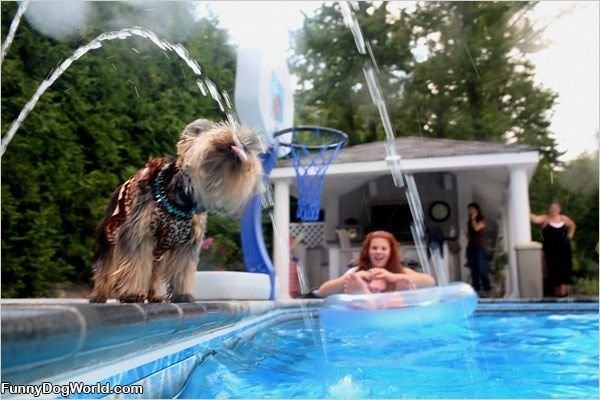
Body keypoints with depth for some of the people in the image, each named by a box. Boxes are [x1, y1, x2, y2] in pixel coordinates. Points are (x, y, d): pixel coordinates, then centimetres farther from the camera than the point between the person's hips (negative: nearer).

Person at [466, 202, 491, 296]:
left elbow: (476, 228, -18)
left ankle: (486, 290, -5)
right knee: (474, 270, 4)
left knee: (482, 270, -10)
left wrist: (473, 218, -7)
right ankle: (476, 290, 7)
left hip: (479, 247, -6)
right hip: (470, 247, 6)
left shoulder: (482, 220, 0)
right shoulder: (469, 222, 16)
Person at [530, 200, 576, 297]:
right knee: (554, 270, 1)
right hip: (551, 250, -3)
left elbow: (572, 225, 25)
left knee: (564, 269, 1)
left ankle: (564, 289, 6)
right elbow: (535, 219, -26)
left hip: (564, 249, 3)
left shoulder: (564, 219, 6)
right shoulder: (545, 219, -6)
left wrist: (569, 236, 12)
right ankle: (557, 290, 13)